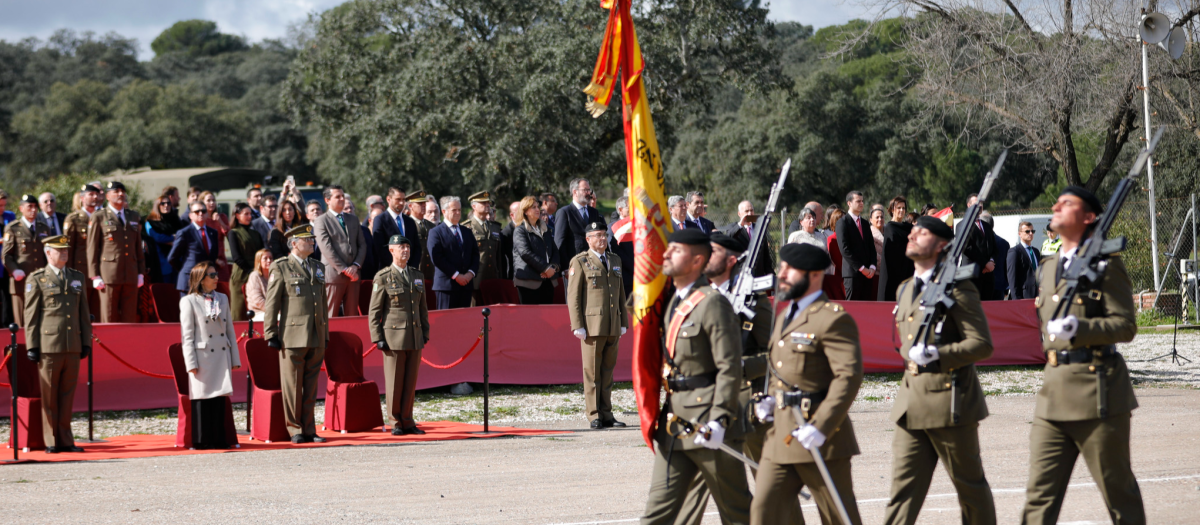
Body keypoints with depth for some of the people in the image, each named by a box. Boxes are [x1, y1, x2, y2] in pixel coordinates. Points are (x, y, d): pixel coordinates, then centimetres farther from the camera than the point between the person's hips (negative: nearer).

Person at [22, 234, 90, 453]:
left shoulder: (77, 277, 16)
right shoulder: (37, 279, 2)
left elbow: (84, 312, 17)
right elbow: (31, 314, -1)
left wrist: (86, 342, 12)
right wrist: (32, 346, -6)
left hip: (72, 346, 4)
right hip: (49, 346, -4)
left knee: (67, 395, 6)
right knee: (49, 396, 0)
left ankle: (65, 440, 12)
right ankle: (51, 442, 6)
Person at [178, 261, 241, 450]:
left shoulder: (222, 299, 13)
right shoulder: (189, 302, -2)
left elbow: (230, 330, 15)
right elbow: (187, 336, -5)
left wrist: (235, 359, 10)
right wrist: (191, 364, -11)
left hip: (221, 356, 5)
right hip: (202, 356, -5)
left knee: (220, 398, 4)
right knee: (202, 398, -2)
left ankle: (218, 439, 8)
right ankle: (201, 440, 2)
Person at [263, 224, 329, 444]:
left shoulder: (317, 267, 17)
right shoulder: (281, 268, -1)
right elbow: (271, 304, -3)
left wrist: (325, 333, 18)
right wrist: (271, 335, -7)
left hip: (316, 338, 5)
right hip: (293, 336, -5)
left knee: (311, 387, 7)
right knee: (292, 386, -1)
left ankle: (309, 430, 12)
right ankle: (295, 430, 6)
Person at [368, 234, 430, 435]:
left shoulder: (418, 276, 13)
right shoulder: (383, 278, -2)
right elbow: (374, 311, -3)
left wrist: (425, 333, 12)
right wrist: (378, 338, -8)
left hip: (415, 339, 4)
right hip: (394, 337, -4)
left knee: (411, 382, 6)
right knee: (395, 383, -1)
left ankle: (407, 422, 13)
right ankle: (396, 423, 7)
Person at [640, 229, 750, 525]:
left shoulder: (712, 304, -13)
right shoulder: (671, 303, 14)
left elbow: (730, 367, -17)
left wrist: (718, 420, -22)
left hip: (705, 421, -8)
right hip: (673, 417, 8)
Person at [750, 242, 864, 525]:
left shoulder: (833, 319, -13)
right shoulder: (786, 316, 17)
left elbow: (849, 376, -21)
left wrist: (820, 427, -25)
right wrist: (772, 400, 11)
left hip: (820, 438, -9)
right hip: (781, 435, 9)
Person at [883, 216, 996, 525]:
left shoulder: (957, 289, -9)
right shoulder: (906, 290, 15)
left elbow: (982, 345, -14)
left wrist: (938, 355, -24)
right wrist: (911, 354, 13)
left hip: (950, 403, -7)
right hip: (911, 405, 7)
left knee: (970, 486, 6)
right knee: (903, 487, 1)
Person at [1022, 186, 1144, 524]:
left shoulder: (1106, 265, -5)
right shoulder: (1048, 268, 17)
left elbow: (1126, 326, -12)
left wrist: (1080, 328, -22)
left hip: (1097, 393, -7)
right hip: (1053, 394, 7)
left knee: (1118, 490, 3)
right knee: (1040, 495, 0)